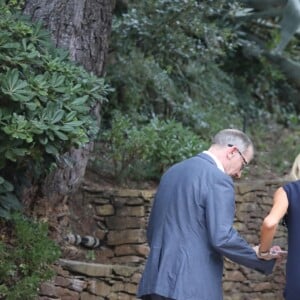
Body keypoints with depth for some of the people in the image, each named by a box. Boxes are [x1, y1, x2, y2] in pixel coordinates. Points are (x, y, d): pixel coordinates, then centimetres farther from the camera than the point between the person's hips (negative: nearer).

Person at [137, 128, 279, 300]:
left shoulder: (173, 172, 17)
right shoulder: (218, 179, -9)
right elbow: (222, 238, -17)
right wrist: (263, 260, -4)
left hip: (159, 279, 8)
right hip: (193, 286, -8)